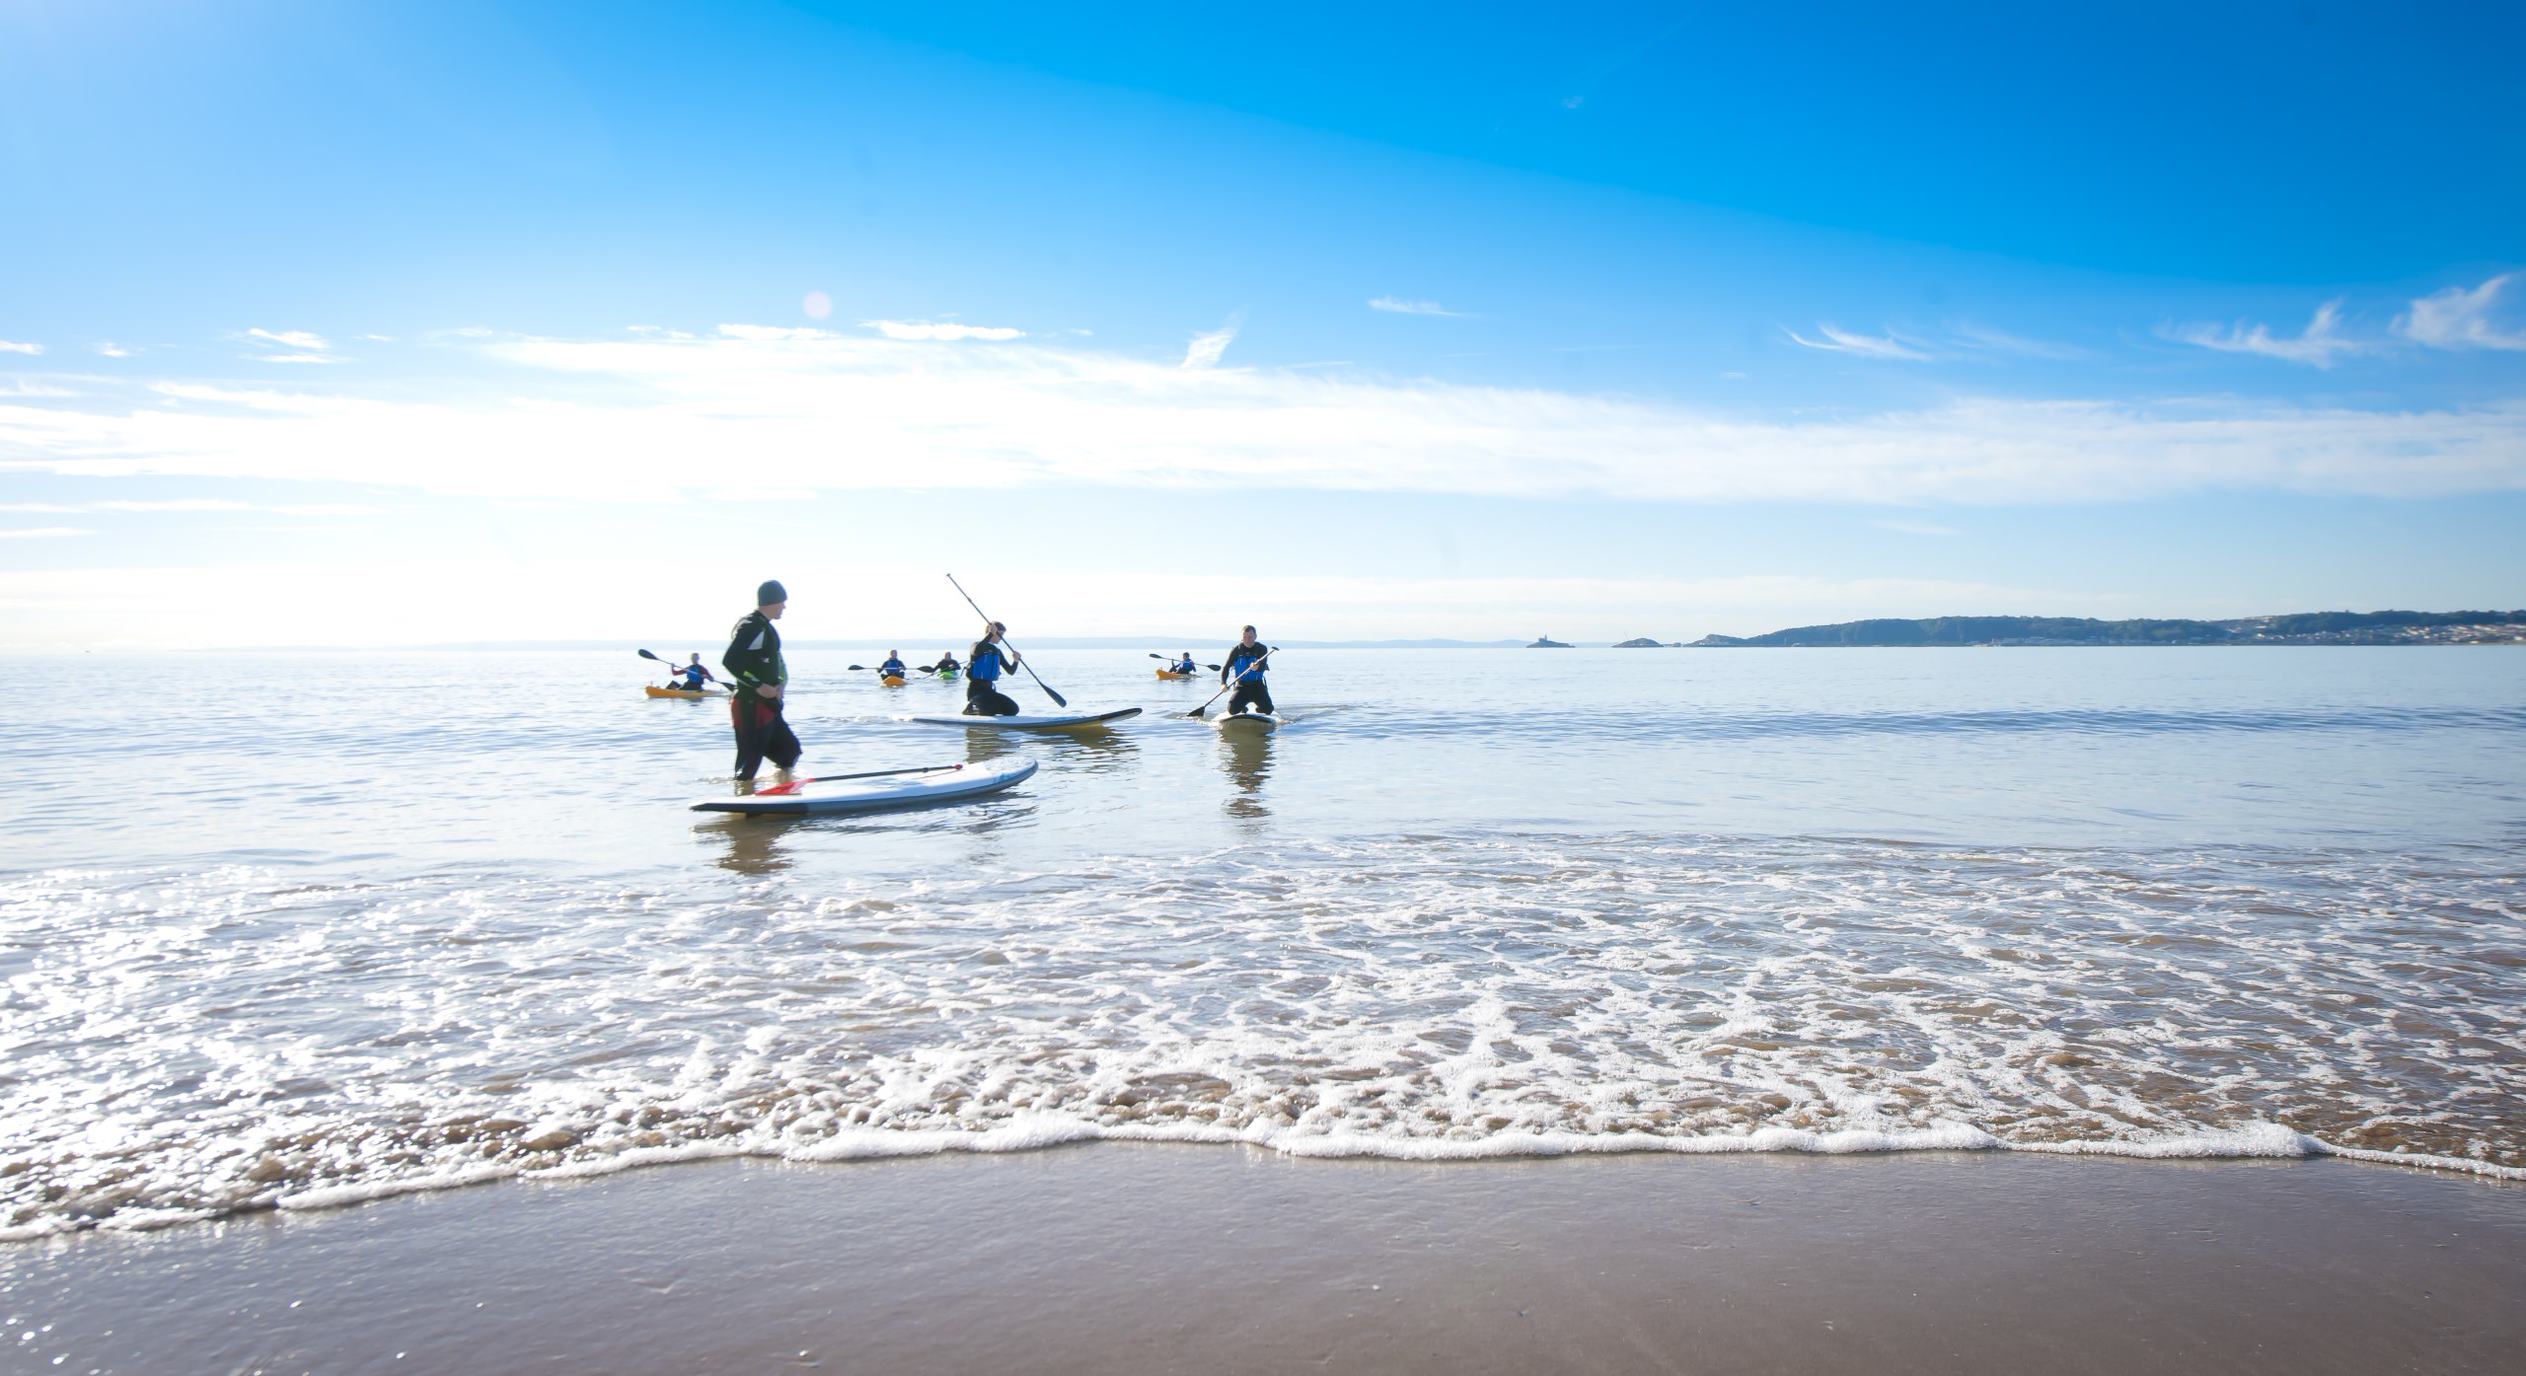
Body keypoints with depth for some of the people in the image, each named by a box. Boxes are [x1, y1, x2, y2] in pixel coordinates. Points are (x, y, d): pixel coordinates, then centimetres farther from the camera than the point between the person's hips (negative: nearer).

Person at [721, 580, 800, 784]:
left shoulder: (766, 628, 17)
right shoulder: (750, 626, -14)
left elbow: (777, 664, 23)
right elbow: (729, 661, -24)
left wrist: (780, 684, 2)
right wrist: (758, 686, -21)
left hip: (768, 706, 10)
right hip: (751, 707, -10)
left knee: (790, 751, 14)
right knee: (750, 762, -7)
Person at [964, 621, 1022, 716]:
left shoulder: (997, 652, 16)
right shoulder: (977, 645, -5)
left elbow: (1010, 670, 14)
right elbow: (975, 651, -32)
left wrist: (1015, 661, -9)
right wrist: (990, 634, -31)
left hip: (989, 690, 7)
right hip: (975, 690, -7)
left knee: (1013, 709, -7)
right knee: (990, 711, -31)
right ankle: (969, 710, 3)